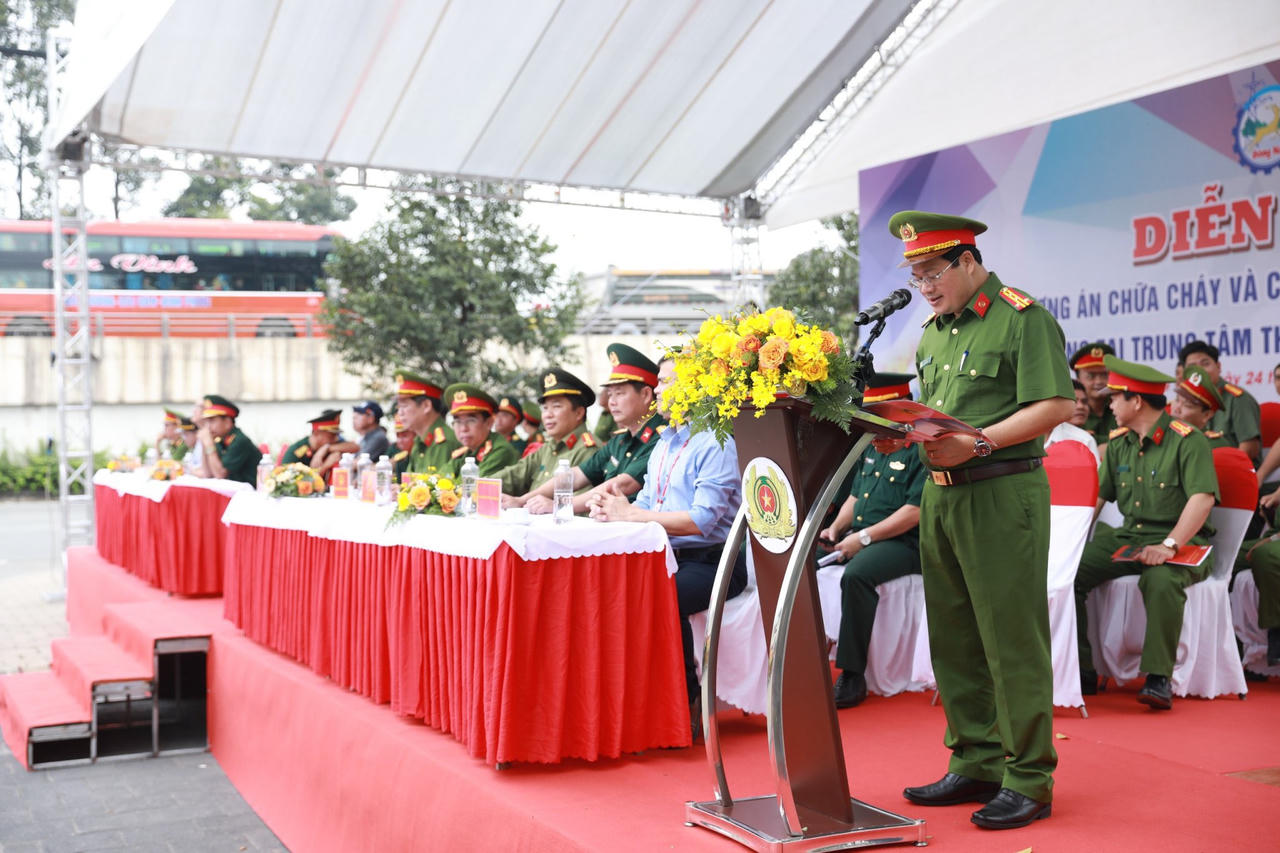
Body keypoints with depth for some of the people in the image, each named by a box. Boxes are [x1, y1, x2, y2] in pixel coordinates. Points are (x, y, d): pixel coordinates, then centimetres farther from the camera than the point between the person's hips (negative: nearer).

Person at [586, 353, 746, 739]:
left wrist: (629, 515, -17)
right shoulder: (663, 444, 19)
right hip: (666, 557, 8)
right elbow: (646, 504, 18)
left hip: (712, 562, -8)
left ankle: (687, 704, -16)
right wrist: (612, 508, -6)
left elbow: (702, 519, -20)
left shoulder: (715, 443, -10)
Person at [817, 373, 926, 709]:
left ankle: (852, 674, -27)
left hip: (903, 543, -9)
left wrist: (864, 537, -20)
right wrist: (836, 528, 6)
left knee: (856, 575, -35)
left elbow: (915, 511, -18)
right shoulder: (872, 451, 19)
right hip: (858, 538, 9)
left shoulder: (923, 451, -9)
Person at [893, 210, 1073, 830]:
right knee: (954, 642, 12)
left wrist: (979, 443, -22)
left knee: (1012, 640, -3)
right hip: (940, 496, 8)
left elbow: (1055, 406, -14)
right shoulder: (932, 333, 18)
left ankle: (1028, 780, 7)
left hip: (1003, 495, -8)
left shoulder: (1023, 318, -6)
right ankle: (975, 765, 24)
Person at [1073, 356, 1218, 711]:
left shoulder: (1187, 440, -9)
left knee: (1161, 580, -39)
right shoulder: (1118, 443, 13)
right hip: (1127, 537, 7)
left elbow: (1203, 498, -19)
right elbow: (1098, 495, 15)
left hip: (1183, 542, -6)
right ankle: (1081, 670, -7)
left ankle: (1158, 678, -29)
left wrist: (1169, 545, -29)